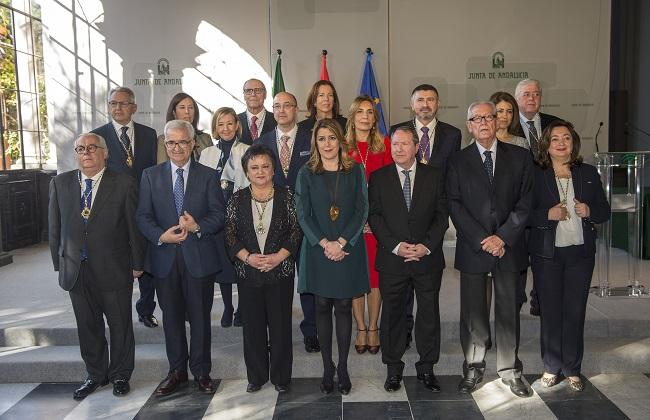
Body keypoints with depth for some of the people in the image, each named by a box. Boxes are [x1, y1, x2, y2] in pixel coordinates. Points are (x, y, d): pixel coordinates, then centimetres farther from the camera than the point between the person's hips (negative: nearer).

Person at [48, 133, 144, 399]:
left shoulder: (124, 184, -6)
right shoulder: (60, 183, 4)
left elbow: (134, 226, -4)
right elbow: (55, 227, 8)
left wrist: (137, 264, -2)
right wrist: (59, 264, 7)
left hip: (114, 269, -3)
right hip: (76, 271, 3)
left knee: (120, 326, 10)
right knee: (88, 327, 15)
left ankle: (120, 375, 29)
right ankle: (96, 375, 34)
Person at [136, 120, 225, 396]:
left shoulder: (208, 176, 2)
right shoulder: (150, 176, 6)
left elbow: (219, 215, -2)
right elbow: (143, 216, 1)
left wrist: (197, 226, -20)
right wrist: (161, 236, -16)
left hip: (199, 257, -1)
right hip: (165, 258, 2)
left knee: (200, 316, 7)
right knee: (171, 316, 12)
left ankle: (201, 372, 22)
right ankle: (177, 371, 27)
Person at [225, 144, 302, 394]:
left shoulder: (286, 196, 0)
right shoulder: (237, 200, 4)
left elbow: (296, 230, -3)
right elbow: (230, 234, 1)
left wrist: (279, 256, -14)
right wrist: (247, 257, -13)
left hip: (281, 271, -1)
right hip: (248, 272, 2)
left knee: (281, 324, 5)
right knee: (252, 325, 9)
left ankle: (281, 377, 21)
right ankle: (256, 375, 25)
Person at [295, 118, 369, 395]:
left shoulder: (355, 171, 3)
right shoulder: (306, 173, 3)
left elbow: (362, 211, -2)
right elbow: (303, 214, -2)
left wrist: (341, 242, -12)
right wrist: (324, 243, -13)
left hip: (348, 249, 0)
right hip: (318, 249, 0)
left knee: (344, 307, 5)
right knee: (322, 307, 6)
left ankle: (343, 367, 17)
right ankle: (327, 368, 17)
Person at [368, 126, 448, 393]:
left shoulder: (434, 176, 5)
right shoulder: (378, 178, 3)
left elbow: (442, 215, 2)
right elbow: (374, 216, -2)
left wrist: (427, 245, -11)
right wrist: (396, 246, -14)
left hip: (428, 258, 1)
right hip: (392, 260, 0)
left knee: (429, 314, 9)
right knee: (393, 314, 9)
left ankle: (426, 368, 25)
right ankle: (393, 368, 24)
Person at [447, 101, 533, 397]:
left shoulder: (519, 157, 6)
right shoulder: (458, 161, 4)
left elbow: (525, 202, 1)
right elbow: (455, 205, -2)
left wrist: (502, 237, -9)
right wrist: (482, 240, -10)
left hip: (509, 247, 1)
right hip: (472, 248, 0)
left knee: (509, 310, 8)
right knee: (473, 312, 6)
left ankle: (510, 370, 20)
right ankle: (473, 367, 20)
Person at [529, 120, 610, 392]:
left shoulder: (588, 173, 7)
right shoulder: (535, 175, -2)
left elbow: (604, 210, 10)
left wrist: (589, 211, -10)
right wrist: (547, 214, -19)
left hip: (580, 253, 2)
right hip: (547, 254, -2)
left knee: (575, 311, 6)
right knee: (550, 312, 5)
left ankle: (572, 370, 21)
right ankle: (551, 368, 22)